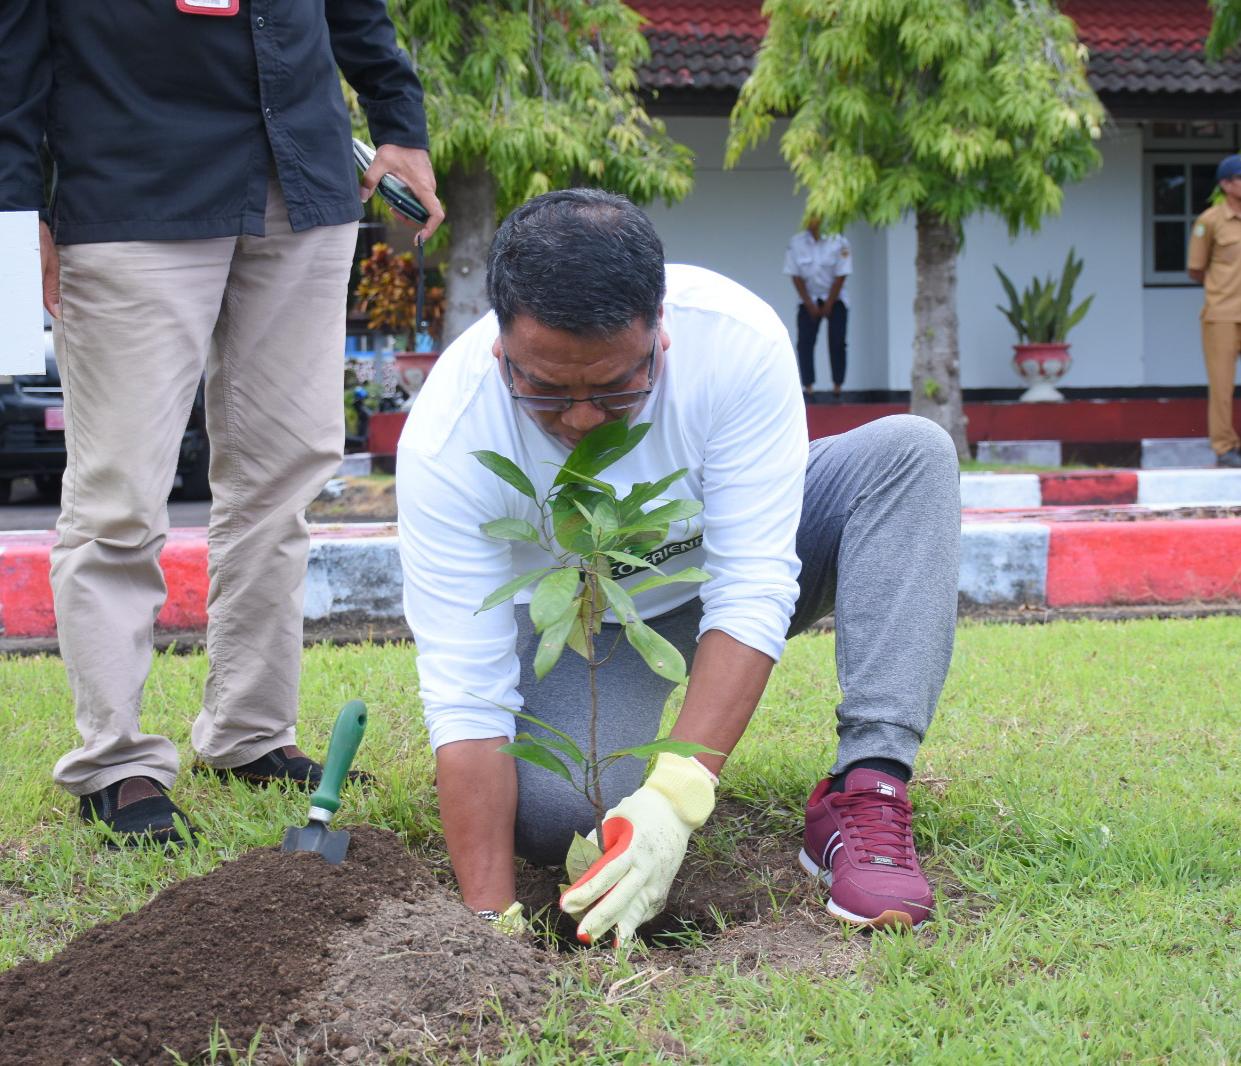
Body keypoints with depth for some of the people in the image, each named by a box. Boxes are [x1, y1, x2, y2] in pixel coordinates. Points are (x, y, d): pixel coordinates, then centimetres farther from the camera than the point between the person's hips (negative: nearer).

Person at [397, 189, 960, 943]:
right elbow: (464, 698, -30)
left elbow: (753, 593, -33)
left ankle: (864, 796, -31)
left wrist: (675, 797, -44)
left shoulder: (737, 338, -33)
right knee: (549, 818, -30)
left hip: (725, 562, 1)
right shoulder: (447, 439, -32)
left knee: (910, 452, -25)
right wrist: (489, 919, -37)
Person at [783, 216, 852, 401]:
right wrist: (810, 305, -9)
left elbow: (841, 276, -12)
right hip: (808, 299, 1)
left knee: (837, 343, -8)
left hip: (835, 298, -1)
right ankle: (808, 388, -6)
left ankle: (837, 389, -2)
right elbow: (796, 276, -6)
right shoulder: (797, 242, -10)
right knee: (805, 342, -9)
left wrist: (828, 306, -12)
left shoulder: (838, 241, -14)